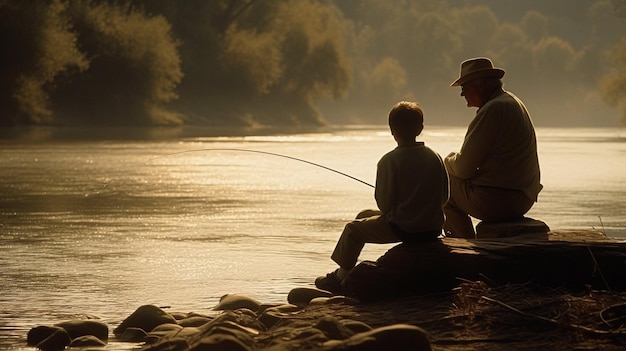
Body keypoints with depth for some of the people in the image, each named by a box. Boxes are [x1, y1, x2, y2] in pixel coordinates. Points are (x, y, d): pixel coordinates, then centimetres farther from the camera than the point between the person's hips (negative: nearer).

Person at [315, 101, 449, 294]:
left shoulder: (389, 161, -14)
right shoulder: (435, 157, 1)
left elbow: (384, 203, -13)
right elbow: (444, 197, 6)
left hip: (401, 228, -6)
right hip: (433, 229, 6)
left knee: (353, 229, 18)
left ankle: (340, 277, 29)